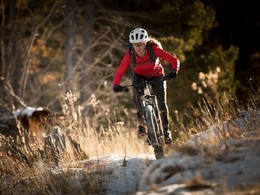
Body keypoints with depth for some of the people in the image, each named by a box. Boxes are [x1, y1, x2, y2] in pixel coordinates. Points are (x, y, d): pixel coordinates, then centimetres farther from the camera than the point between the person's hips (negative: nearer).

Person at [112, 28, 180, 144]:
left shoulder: (154, 49, -31)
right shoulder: (130, 55, -27)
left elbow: (174, 60, -32)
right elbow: (120, 72, -25)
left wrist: (174, 71, -51)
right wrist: (116, 85, -43)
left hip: (156, 76, 0)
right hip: (139, 76, 1)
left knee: (162, 103, -11)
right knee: (138, 95, -30)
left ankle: (166, 131, 8)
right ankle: (141, 124, -14)